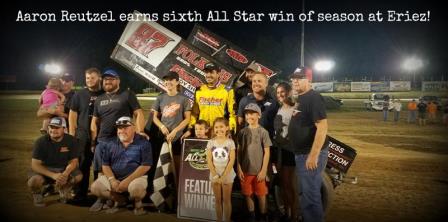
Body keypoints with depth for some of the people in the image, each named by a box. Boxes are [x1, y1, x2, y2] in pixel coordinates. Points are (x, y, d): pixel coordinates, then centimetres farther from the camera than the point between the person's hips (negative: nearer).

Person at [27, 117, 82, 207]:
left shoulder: (71, 141, -11)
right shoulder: (41, 142, -15)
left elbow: (73, 161, -6)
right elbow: (35, 165, -17)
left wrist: (65, 174, -28)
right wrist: (53, 175, -31)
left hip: (63, 169, 2)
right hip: (44, 170, -2)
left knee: (78, 176, -25)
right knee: (34, 181, -33)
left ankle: (64, 189, 11)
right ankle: (37, 194, 6)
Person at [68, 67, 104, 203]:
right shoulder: (79, 95, 6)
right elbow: (72, 114, 6)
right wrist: (72, 134, -1)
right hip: (83, 136, 1)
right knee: (83, 165, 5)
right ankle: (81, 194, 16)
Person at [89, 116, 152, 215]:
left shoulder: (143, 143, -6)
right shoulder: (111, 144, 8)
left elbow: (145, 166, -12)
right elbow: (105, 165, 7)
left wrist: (127, 181, -17)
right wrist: (112, 180, -12)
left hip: (136, 177, -5)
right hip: (114, 177, 5)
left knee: (136, 188, -36)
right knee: (95, 187, -15)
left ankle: (137, 201, 2)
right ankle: (119, 199, 9)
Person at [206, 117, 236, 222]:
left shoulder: (230, 142, -6)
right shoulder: (211, 142, -1)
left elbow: (232, 161, -9)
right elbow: (209, 161, -3)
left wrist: (223, 176, -13)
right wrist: (215, 175, -10)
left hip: (227, 175, -2)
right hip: (215, 176, 2)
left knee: (226, 200, 7)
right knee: (218, 200, 11)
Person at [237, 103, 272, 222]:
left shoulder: (263, 132, -5)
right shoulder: (242, 132, 2)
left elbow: (267, 152, -5)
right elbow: (239, 151, 4)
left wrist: (263, 170, -9)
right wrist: (239, 169, -2)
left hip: (258, 170, -2)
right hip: (245, 170, 2)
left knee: (261, 195, 8)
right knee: (248, 194, 10)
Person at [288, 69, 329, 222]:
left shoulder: (314, 98, -16)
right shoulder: (300, 98, 14)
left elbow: (322, 126, -24)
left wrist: (313, 155, -27)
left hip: (311, 154, -10)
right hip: (301, 153, 10)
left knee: (310, 195, -3)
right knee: (303, 193, 19)